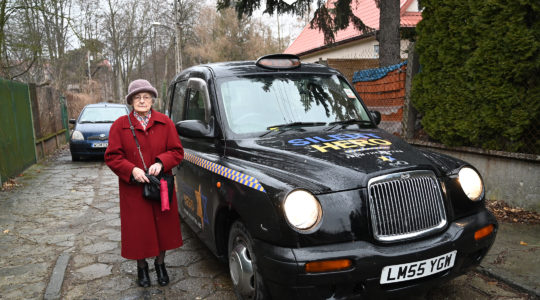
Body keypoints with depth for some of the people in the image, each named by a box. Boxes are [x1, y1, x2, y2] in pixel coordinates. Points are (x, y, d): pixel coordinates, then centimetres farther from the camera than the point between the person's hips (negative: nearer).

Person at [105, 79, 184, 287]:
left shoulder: (165, 123, 1)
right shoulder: (120, 125, -1)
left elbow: (177, 151, 1)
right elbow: (112, 157, -2)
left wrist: (161, 163, -18)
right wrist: (132, 170, -18)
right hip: (133, 190, -1)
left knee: (162, 226, 10)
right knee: (138, 229, 8)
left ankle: (160, 264, 33)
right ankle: (142, 267, 32)